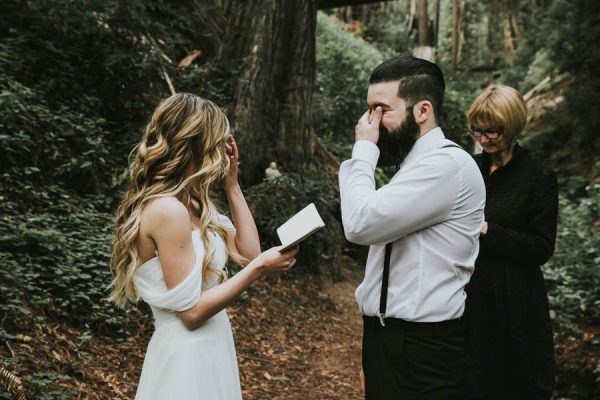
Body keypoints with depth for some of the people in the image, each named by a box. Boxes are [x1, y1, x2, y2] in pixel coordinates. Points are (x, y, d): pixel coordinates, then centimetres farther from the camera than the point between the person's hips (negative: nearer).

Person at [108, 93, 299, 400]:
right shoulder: (167, 209, -22)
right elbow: (191, 312, -22)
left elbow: (248, 252, 7)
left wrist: (231, 184, 6)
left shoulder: (190, 204, 6)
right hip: (187, 354, -9)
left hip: (207, 347, 9)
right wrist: (259, 269, -18)